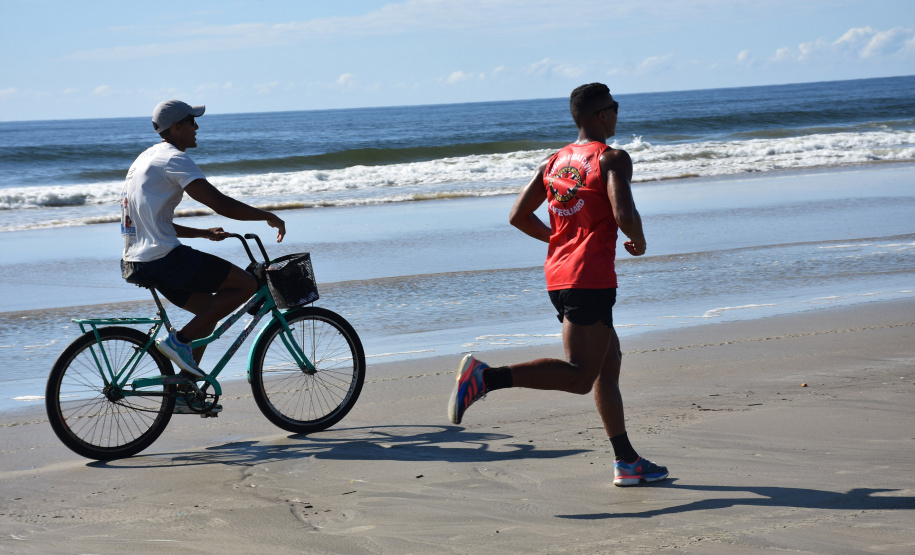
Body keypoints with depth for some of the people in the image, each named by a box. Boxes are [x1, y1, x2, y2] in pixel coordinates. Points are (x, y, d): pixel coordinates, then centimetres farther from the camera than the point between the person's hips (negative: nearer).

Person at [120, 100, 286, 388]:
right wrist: (268, 216, -5)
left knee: (209, 307, 22)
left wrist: (205, 233, 25)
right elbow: (221, 204, -17)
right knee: (246, 284, -5)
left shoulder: (147, 158, 22)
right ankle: (179, 340, -8)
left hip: (135, 262, 10)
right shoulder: (173, 158, -9)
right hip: (162, 258, -10)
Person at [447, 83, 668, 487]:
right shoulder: (612, 158, -6)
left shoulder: (553, 162, 15)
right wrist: (639, 242, 1)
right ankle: (486, 377, -28)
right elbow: (624, 215, -20)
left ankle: (627, 462, 21)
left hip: (558, 275, 9)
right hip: (591, 278, -9)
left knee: (609, 363, 18)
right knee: (579, 376, -12)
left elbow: (518, 216, 12)